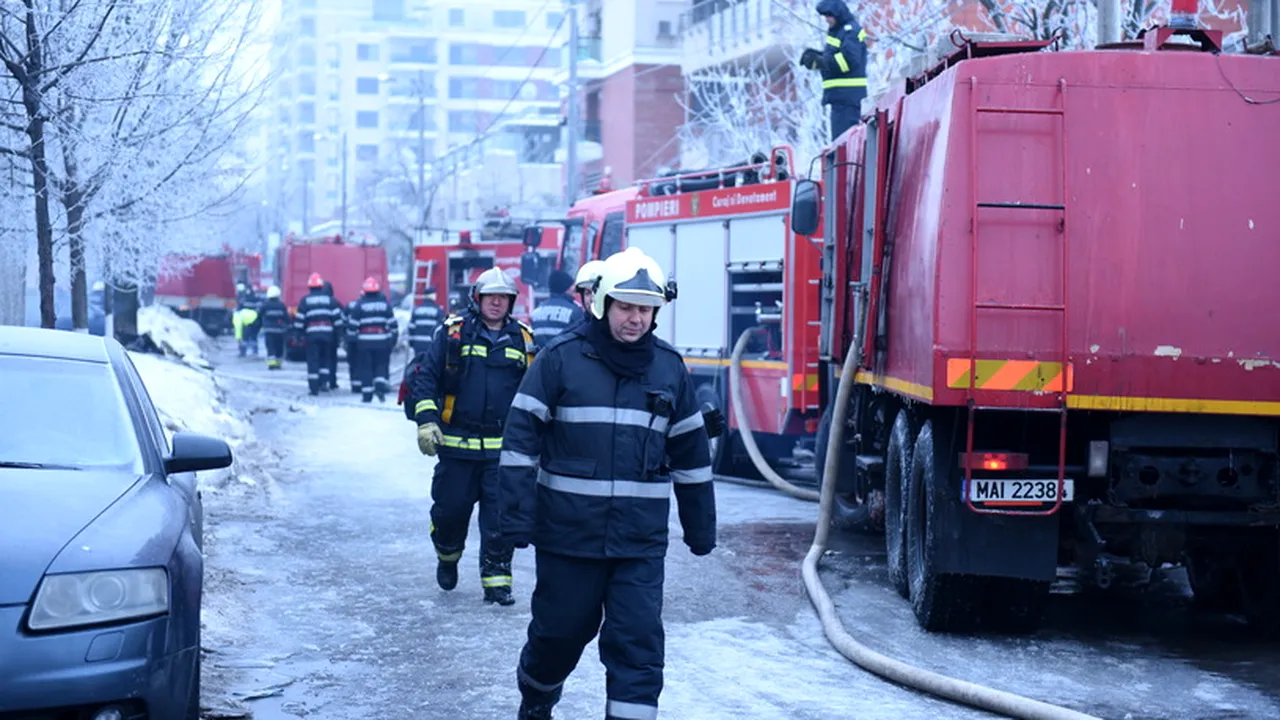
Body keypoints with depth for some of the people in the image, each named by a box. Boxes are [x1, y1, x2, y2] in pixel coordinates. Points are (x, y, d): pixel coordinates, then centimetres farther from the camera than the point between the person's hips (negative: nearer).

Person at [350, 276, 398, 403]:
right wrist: (394, 337, 15)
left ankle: (367, 394, 3)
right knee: (381, 364, 11)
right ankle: (380, 387, -9)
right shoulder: (385, 303, 3)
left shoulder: (359, 304, -3)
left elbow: (353, 324, -2)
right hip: (382, 341, 1)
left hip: (364, 342, -1)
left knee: (366, 368, 4)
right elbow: (392, 323, 5)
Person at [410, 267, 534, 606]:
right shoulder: (452, 333, 0)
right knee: (450, 509, 7)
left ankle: (496, 580, 5)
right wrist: (426, 421, -10)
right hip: (456, 444, -1)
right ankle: (447, 557, 35)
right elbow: (425, 377, 0)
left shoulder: (523, 340, 9)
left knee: (499, 517, -3)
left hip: (503, 450, 1)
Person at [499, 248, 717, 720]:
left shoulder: (669, 368, 6)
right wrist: (516, 517, -12)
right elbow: (521, 440, -6)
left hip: (641, 541, 2)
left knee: (638, 644, -5)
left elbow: (691, 454, 14)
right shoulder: (561, 358, -4)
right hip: (568, 534, -2)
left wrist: (701, 529, 16)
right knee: (560, 631, 12)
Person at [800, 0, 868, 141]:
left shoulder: (851, 31, -12)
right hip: (840, 94, 11)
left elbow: (848, 60, -23)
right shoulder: (836, 30, 19)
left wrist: (820, 62, -21)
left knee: (842, 137, -14)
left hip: (848, 94, -11)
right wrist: (815, 56, 3)